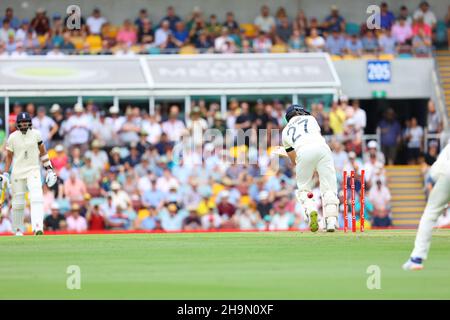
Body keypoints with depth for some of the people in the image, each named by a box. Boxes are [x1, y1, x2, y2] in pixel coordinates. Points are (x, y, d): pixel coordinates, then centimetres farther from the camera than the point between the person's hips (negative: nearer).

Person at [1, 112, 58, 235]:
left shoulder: (36, 134, 2)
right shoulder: (12, 137, 0)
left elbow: (42, 152, 10)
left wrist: (49, 169, 8)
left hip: (33, 170, 0)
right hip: (17, 172, 0)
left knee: (36, 197, -20)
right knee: (18, 201, 3)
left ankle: (38, 227, -32)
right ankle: (17, 230, 21)